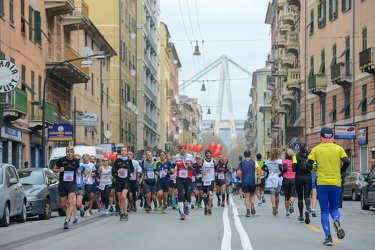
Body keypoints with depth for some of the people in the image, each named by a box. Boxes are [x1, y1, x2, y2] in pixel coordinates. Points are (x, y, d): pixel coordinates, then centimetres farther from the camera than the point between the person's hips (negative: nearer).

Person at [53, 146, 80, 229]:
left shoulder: (76, 161, 3)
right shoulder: (61, 160, -2)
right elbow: (54, 169, 8)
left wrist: (79, 171, -3)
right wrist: (59, 170, -13)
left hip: (72, 183, 0)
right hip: (62, 184, 1)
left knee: (70, 202, -16)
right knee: (63, 204, 7)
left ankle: (66, 221, -17)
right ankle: (68, 215, 38)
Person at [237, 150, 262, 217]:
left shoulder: (241, 163, 5)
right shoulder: (254, 162, 3)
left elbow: (238, 172, -4)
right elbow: (259, 169, -10)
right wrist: (259, 179, -3)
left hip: (245, 182, 0)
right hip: (253, 181, 0)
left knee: (247, 196, 5)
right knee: (252, 195, 16)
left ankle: (248, 210, -5)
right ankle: (252, 205, -12)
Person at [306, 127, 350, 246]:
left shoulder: (316, 149, 2)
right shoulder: (338, 148, 4)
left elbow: (308, 164, -4)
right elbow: (347, 162, -8)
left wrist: (314, 168, 17)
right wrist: (340, 172, 9)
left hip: (321, 183, -1)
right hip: (335, 183, 1)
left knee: (324, 211, 5)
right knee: (334, 208, 14)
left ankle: (328, 237, -5)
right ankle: (336, 221, -20)